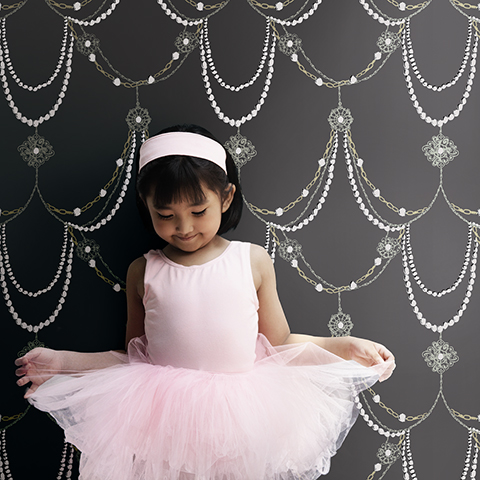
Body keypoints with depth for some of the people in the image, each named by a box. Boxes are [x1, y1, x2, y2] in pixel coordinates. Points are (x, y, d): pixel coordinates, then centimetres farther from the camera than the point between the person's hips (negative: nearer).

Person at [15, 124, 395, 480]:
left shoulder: (253, 261, 0)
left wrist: (346, 346, -1)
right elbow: (132, 358, 8)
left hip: (243, 411, 0)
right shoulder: (144, 272, 1)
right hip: (165, 416, 0)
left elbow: (279, 343, 6)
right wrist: (62, 362, 2)